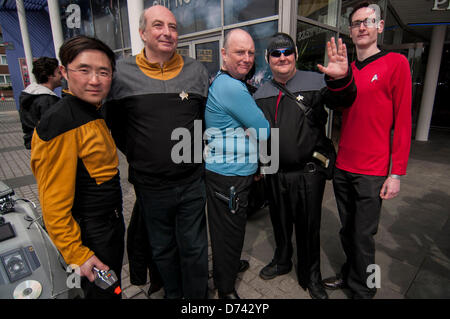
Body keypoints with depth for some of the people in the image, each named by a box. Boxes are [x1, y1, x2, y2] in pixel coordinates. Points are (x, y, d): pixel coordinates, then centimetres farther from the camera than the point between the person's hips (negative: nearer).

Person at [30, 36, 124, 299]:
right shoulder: (61, 123, -24)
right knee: (101, 293, 14)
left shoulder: (94, 113, 6)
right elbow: (54, 202, -23)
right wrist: (78, 254, -17)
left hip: (112, 223, 9)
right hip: (91, 235, -9)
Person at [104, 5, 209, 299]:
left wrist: (198, 149, 4)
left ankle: (197, 297, 39)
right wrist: (135, 154, 4)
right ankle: (173, 294, 45)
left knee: (194, 248, 14)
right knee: (162, 249, 20)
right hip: (150, 185, 1)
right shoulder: (122, 74, -3)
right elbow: (113, 123, 9)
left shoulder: (196, 70, 1)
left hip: (192, 181, 0)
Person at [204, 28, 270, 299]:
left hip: (237, 170, 10)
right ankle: (226, 289, 29)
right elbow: (263, 132, -16)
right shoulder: (231, 87, -20)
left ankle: (229, 265, 48)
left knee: (228, 228, 26)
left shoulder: (222, 81, 13)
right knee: (229, 231, 7)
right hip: (228, 175, -10)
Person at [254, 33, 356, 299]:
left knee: (309, 227, 11)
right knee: (280, 222, 21)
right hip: (275, 173, 4)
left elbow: (342, 99, -21)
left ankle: (311, 276, 36)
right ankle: (282, 261, 47)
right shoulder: (261, 93, 8)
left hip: (308, 172, -4)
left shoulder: (314, 81, -6)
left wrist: (341, 79, -41)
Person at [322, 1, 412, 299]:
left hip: (372, 173, -5)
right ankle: (349, 274, 39)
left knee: (363, 236, 5)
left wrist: (396, 174, -11)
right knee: (347, 230, 17)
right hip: (342, 168, 5)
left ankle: (363, 290, 27)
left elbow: (403, 121, -8)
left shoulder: (396, 63, -4)